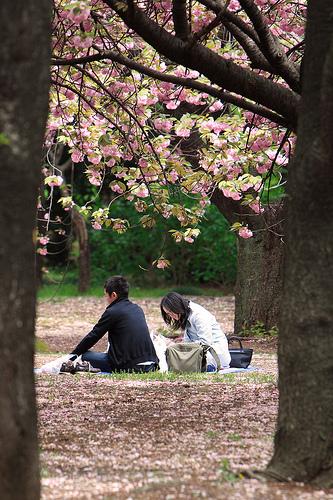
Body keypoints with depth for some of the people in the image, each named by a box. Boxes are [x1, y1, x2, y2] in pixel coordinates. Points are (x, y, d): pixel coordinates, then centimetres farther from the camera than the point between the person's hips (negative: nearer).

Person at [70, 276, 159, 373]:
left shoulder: (112, 312, -7)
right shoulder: (137, 309, 16)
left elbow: (93, 336, -1)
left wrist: (71, 356, 9)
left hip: (130, 366, -7)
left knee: (85, 356, 2)